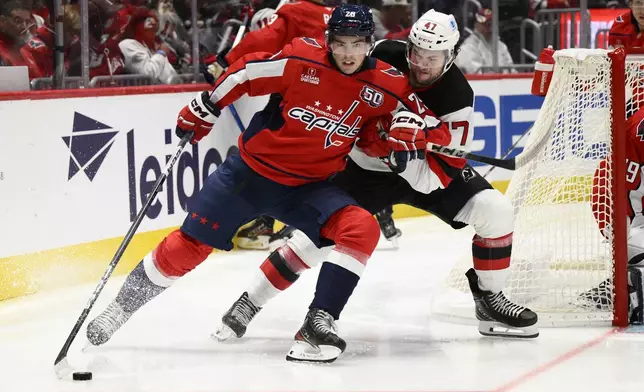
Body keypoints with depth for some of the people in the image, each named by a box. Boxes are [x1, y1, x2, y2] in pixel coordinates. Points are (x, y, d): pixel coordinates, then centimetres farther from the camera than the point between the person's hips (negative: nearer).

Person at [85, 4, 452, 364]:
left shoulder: (385, 85, -11)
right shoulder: (301, 60, -18)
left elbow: (420, 113, -2)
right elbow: (244, 73, -6)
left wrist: (410, 130, -23)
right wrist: (203, 110, 1)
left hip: (309, 186, 2)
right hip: (250, 171, -2)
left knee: (362, 229, -24)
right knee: (189, 246, 1)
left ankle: (318, 323, -24)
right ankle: (124, 303, 24)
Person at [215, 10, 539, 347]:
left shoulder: (457, 97, -26)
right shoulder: (385, 58, -20)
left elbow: (437, 177, -29)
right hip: (367, 169, 0)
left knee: (495, 210, -17)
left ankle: (490, 301, 1)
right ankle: (248, 303, 4)